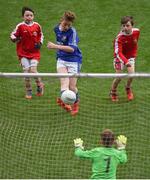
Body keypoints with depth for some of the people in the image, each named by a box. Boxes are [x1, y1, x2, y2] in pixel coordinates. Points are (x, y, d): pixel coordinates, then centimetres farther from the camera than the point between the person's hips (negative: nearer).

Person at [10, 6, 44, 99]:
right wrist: (15, 39, -23)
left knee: (33, 70, -15)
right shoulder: (20, 26, -8)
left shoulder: (37, 26, -1)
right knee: (26, 70, -7)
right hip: (23, 53, 0)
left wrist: (40, 43, 1)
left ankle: (40, 85, 12)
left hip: (34, 53, 0)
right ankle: (28, 91, 10)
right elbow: (13, 35, -1)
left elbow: (41, 35, 16)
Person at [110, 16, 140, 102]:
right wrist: (126, 62, -52)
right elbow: (118, 52, -37)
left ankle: (128, 88, 18)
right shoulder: (119, 37, -32)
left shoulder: (136, 31, -15)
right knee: (119, 77, -3)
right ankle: (113, 92, 25)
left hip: (130, 56, 4)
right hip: (120, 57, -3)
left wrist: (134, 54, 13)